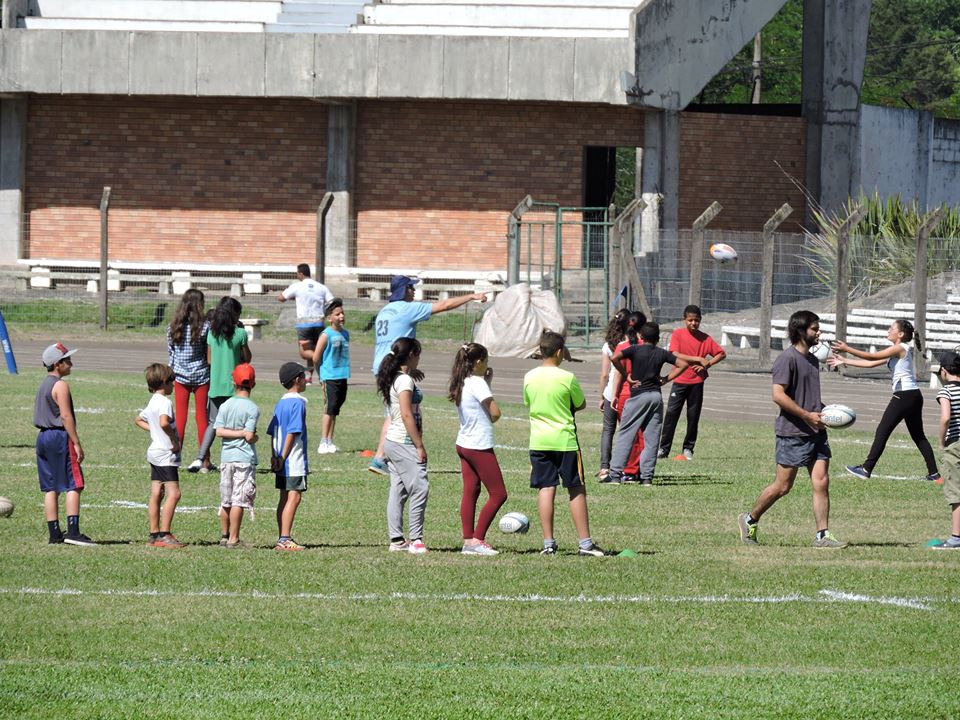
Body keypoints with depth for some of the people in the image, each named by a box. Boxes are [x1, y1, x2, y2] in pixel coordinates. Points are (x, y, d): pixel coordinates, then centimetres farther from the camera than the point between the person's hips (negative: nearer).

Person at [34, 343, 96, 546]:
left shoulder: (43, 384, 16)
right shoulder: (60, 385, -12)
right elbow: (66, 416, -17)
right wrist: (77, 443, -16)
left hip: (43, 437, 9)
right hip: (60, 437, -9)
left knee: (50, 488, 8)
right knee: (74, 485, -8)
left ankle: (54, 533, 9)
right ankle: (73, 531, -17)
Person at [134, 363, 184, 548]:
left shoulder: (152, 402, 14)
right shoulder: (164, 402, -16)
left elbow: (138, 420, 29)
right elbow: (164, 422, -34)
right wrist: (175, 439, -21)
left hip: (155, 452, 10)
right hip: (166, 454, -10)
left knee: (156, 494, 10)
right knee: (173, 493, -11)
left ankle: (154, 535, 13)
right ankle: (164, 535, -16)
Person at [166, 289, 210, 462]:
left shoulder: (173, 326, -2)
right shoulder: (205, 326, -10)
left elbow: (170, 352, 5)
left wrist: (172, 375, 15)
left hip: (181, 376, 2)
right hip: (201, 375, -2)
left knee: (180, 417, 7)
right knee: (201, 416, 4)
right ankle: (205, 460, 6)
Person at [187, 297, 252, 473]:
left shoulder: (212, 333, 0)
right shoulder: (240, 333, -9)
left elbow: (209, 359, 5)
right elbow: (247, 358, 3)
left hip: (215, 384, 3)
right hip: (234, 385, -3)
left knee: (212, 422, 9)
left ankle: (200, 459, -6)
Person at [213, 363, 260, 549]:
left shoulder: (225, 406, 3)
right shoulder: (252, 408, -9)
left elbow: (219, 431, -5)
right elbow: (250, 436, -14)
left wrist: (237, 433, -3)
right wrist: (255, 437, 7)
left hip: (226, 458, 5)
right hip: (245, 458, -5)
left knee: (226, 501, 13)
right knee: (239, 501, -4)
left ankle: (224, 536, 21)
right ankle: (233, 539, -5)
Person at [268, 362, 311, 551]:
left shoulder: (280, 403, 13)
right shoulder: (298, 403, -12)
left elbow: (273, 433, 13)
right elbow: (292, 433, -17)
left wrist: (275, 458, 11)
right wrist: (283, 458, -16)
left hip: (281, 463, 9)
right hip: (295, 462, -9)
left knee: (284, 498, 12)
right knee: (294, 497, -9)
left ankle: (282, 539, 14)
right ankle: (285, 539, -15)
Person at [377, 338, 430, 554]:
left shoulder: (395, 378, 13)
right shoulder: (405, 381, -15)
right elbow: (407, 415, -19)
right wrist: (420, 445, -17)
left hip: (393, 443, 10)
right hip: (404, 443, -10)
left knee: (398, 491, 10)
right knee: (420, 488, -10)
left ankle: (396, 540, 12)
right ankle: (415, 539, -10)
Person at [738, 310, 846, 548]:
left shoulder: (812, 360, 16)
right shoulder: (787, 359, -11)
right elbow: (778, 395, -19)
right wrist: (807, 416, -19)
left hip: (816, 432, 8)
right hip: (793, 433, -8)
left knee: (821, 483, -2)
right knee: (783, 486, -1)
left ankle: (823, 535, -1)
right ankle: (749, 520, 18)